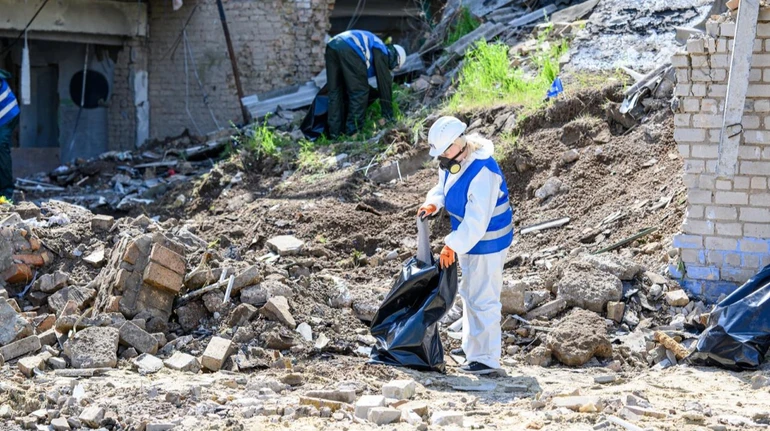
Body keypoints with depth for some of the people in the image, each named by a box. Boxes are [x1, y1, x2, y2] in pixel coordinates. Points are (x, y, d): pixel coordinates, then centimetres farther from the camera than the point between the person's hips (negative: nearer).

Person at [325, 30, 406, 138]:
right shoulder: (382, 53, 16)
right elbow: (385, 85, 14)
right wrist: (388, 116, 20)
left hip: (332, 46, 9)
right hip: (349, 49, -9)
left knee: (335, 92, 15)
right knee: (360, 92, 4)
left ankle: (335, 133, 15)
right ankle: (352, 132, 4)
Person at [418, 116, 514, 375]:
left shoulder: (482, 173, -33)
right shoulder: (452, 162, -4)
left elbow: (476, 220, -33)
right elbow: (443, 187, 14)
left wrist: (452, 246, -28)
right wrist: (433, 203, -7)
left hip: (487, 242, -10)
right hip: (469, 238, 10)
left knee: (483, 300, -4)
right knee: (469, 293, 23)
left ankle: (486, 359, 4)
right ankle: (472, 345, 40)